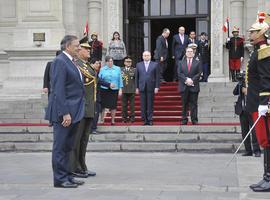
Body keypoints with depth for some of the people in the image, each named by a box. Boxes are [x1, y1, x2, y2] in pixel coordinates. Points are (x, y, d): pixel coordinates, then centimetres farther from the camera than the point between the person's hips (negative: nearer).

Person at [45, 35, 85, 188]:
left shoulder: (70, 62, 16)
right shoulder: (60, 62, -13)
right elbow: (58, 90, -19)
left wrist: (73, 112, 16)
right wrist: (65, 113, -23)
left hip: (74, 112, 9)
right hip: (64, 112, -9)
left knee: (68, 147, 14)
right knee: (61, 146, -2)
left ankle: (67, 176, 22)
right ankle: (60, 179, 4)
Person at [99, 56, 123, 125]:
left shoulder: (117, 69, 6)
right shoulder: (102, 69, 5)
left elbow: (120, 80, 5)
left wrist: (120, 89, -1)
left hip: (114, 90, 0)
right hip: (104, 90, 0)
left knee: (113, 106, 3)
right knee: (103, 105, -1)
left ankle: (113, 120, 14)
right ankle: (102, 120, 10)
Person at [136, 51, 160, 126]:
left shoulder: (155, 64, 6)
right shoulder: (138, 65, 11)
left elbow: (157, 77, 3)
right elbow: (137, 77, 10)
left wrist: (157, 87, -4)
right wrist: (137, 87, 5)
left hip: (151, 87, -1)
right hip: (142, 88, 1)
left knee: (150, 105, -1)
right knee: (143, 105, 1)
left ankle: (150, 120, 4)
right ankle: (145, 120, 7)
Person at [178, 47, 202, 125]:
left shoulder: (197, 63, 8)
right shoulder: (181, 63, 12)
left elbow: (199, 73, 0)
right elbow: (179, 73, 2)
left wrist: (192, 80, -13)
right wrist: (186, 79, -13)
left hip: (194, 86, -1)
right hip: (184, 86, 1)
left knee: (194, 104, 0)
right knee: (184, 104, 4)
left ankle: (194, 120, 2)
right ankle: (184, 120, 7)